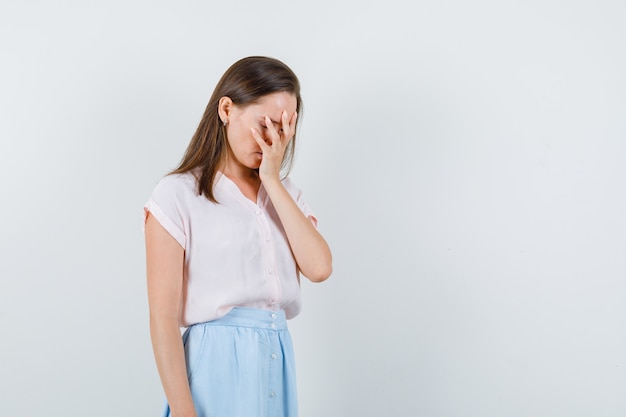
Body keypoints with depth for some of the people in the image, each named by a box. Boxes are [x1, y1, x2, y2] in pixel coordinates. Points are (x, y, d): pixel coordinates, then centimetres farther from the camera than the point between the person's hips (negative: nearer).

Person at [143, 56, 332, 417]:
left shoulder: (285, 194, 11)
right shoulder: (178, 195, -6)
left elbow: (319, 267, -7)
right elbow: (163, 317, -11)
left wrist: (272, 180, -6)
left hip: (279, 362, 6)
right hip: (219, 364, -5)